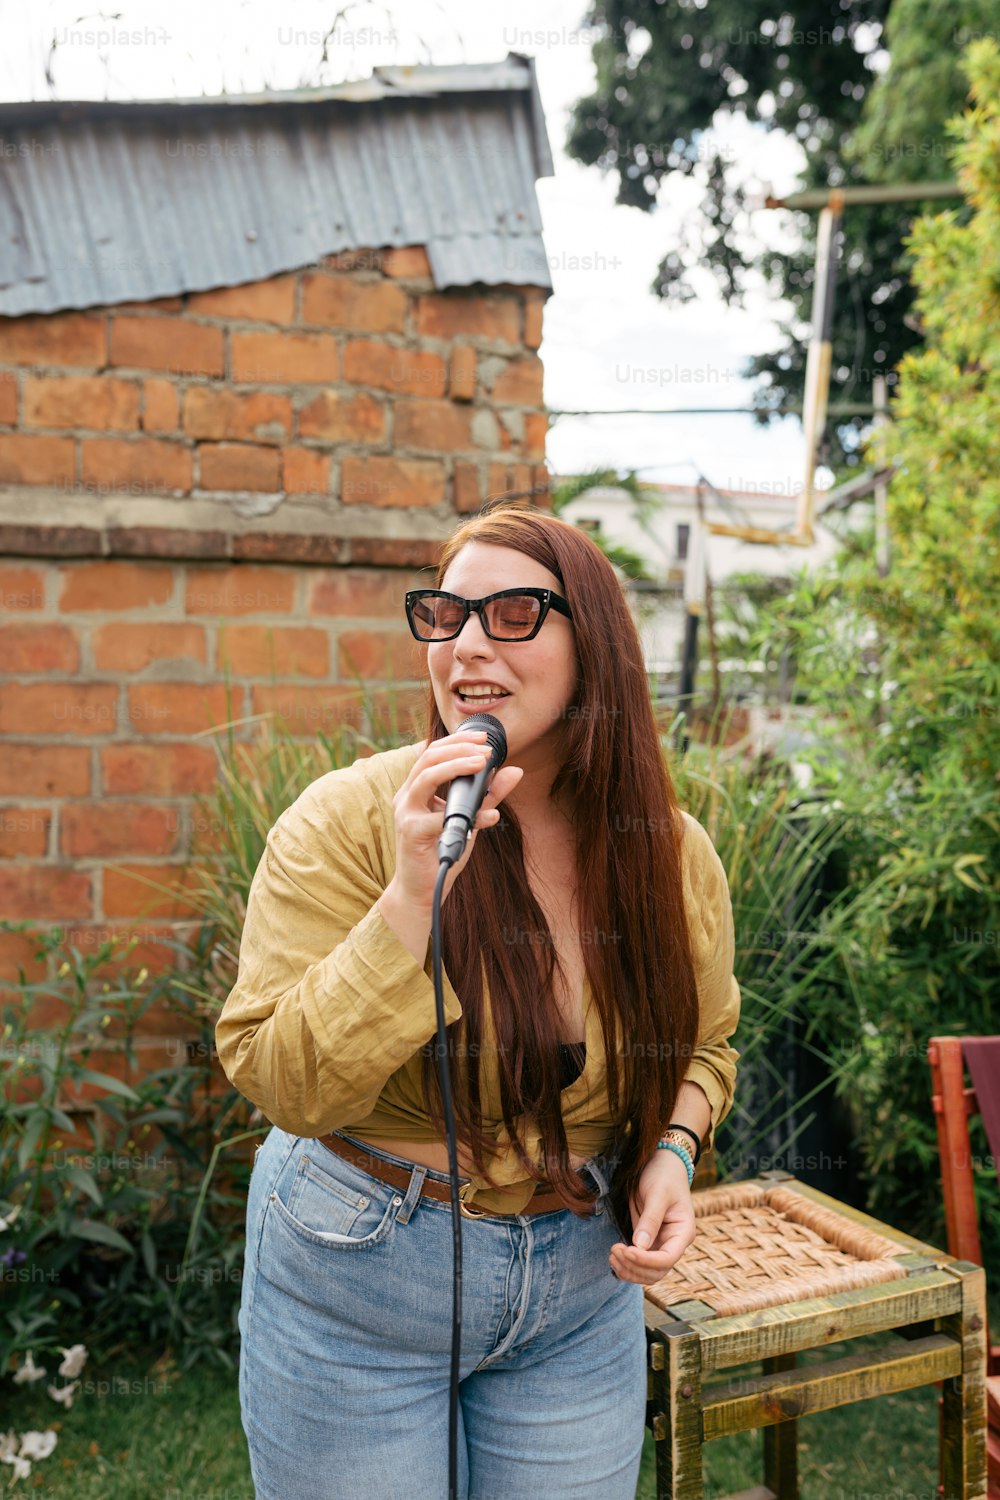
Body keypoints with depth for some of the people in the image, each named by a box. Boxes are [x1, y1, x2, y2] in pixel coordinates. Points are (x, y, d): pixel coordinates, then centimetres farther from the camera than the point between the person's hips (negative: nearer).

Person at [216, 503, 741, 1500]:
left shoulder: (670, 854, -7)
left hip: (582, 1286, 3)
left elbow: (702, 1044, 9)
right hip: (355, 1280, -3)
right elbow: (282, 1088, -21)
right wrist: (411, 895, -31)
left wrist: (671, 1148, -11)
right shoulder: (350, 821, -19)